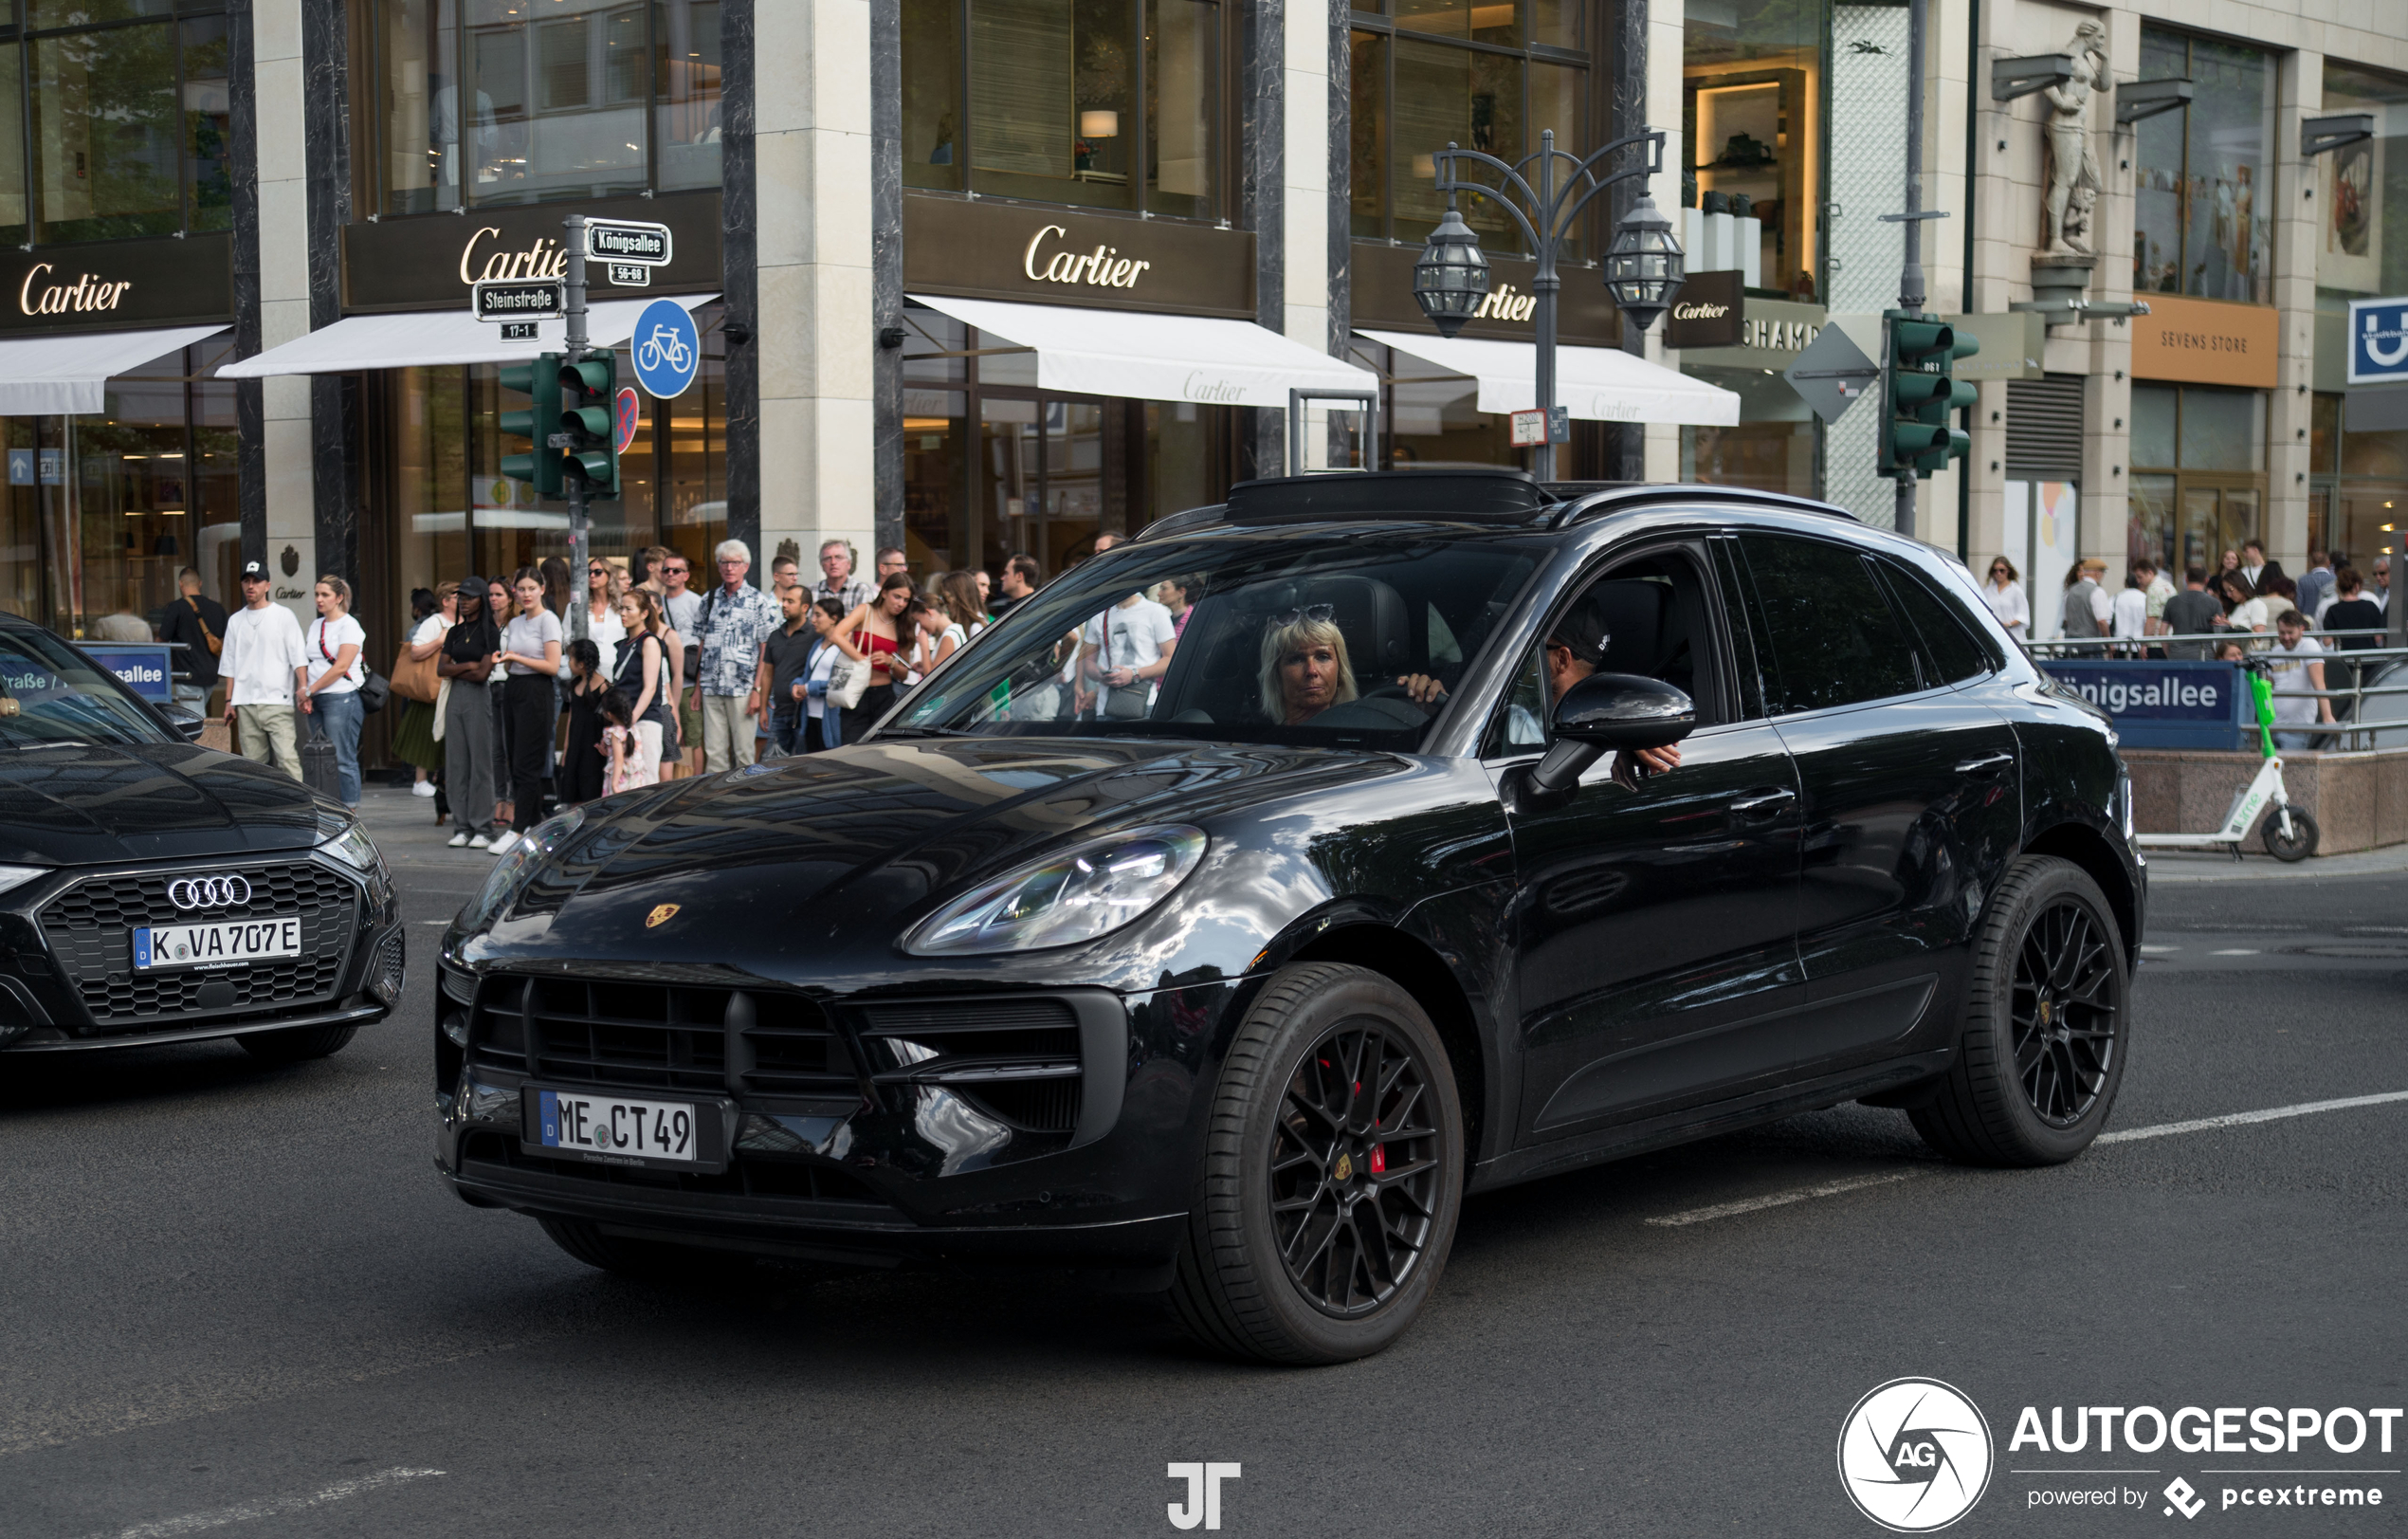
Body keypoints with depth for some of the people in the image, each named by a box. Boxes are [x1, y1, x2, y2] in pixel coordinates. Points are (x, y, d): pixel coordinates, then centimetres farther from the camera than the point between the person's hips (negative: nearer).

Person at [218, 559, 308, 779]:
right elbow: (229, 665, 18)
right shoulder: (235, 620, 16)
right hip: (245, 704, 4)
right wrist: (229, 701, 11)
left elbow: (298, 656, -1)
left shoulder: (283, 615, 4)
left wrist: (303, 687, -14)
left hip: (277, 701, -4)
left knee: (287, 758, -13)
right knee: (252, 762, 5)